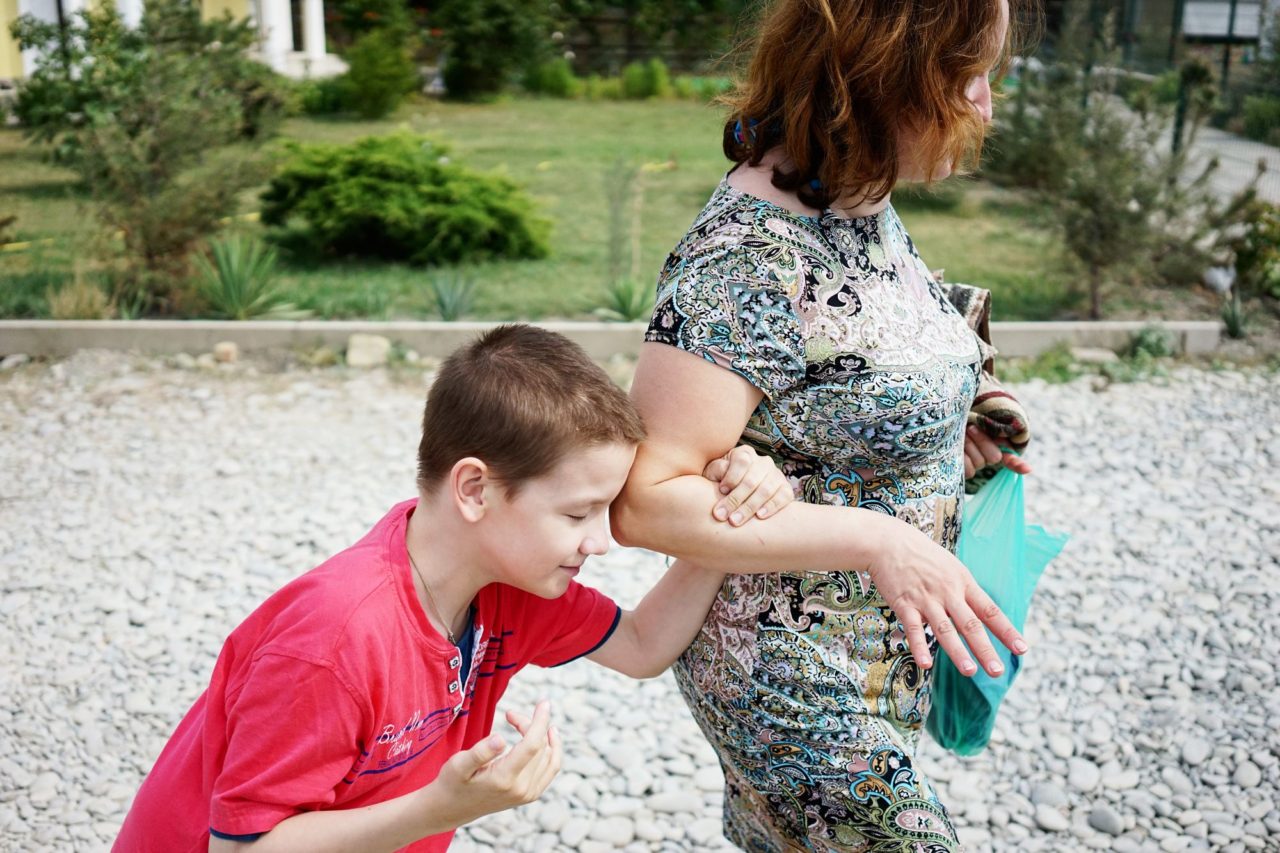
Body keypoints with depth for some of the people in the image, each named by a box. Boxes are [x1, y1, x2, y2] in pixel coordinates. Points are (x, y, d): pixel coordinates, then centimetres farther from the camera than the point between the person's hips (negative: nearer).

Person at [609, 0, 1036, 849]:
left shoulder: (864, 206, 0)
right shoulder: (747, 262, -28)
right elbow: (645, 499, -28)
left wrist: (945, 435, -2)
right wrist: (877, 543, -30)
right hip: (797, 695, -8)